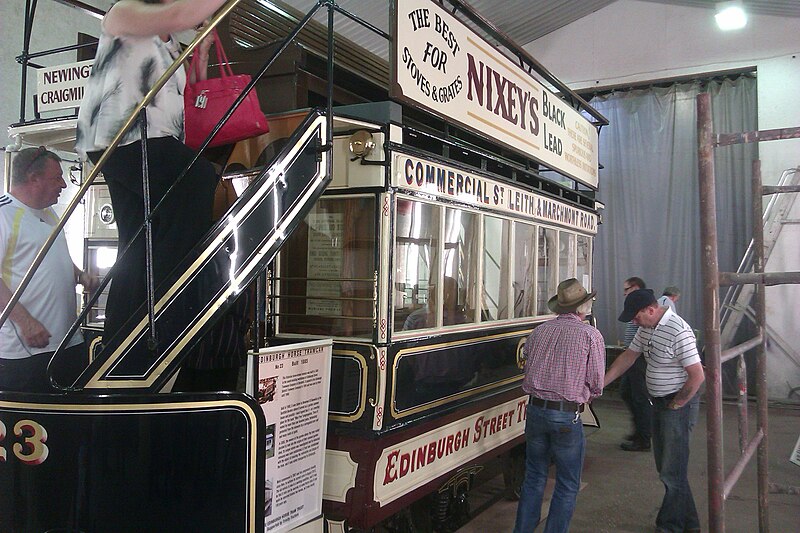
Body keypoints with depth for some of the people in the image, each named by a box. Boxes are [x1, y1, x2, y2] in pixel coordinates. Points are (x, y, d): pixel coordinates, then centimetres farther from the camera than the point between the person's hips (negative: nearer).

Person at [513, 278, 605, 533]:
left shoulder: (539, 331, 6)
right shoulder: (590, 335, -6)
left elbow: (528, 367, 9)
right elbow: (596, 385, -4)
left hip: (535, 410, 5)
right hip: (567, 417, -5)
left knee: (534, 477, 19)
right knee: (567, 485, 10)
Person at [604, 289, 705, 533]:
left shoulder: (678, 332, -24)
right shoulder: (647, 328, 5)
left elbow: (697, 376, -24)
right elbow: (628, 356, 13)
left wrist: (675, 405, -14)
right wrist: (600, 383, 9)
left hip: (680, 403, -10)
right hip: (659, 402, 10)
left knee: (672, 471, -2)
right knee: (664, 466, 16)